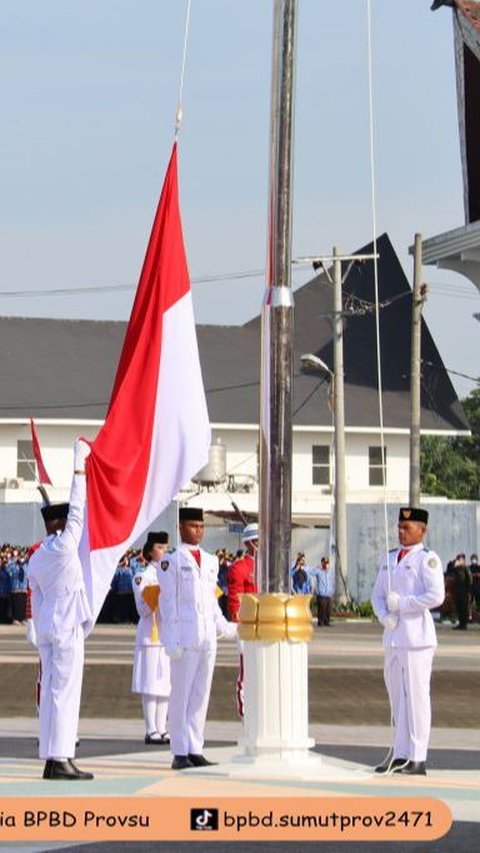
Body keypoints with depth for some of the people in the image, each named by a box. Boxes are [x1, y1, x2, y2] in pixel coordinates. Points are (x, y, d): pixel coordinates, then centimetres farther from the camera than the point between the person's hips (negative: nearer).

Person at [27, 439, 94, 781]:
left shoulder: (36, 559, 12)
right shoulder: (63, 547, -10)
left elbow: (36, 602, 15)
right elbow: (77, 510, -5)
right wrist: (80, 469, 3)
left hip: (47, 630, 8)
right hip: (67, 628, -8)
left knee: (51, 691, 8)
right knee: (64, 692, -9)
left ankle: (54, 759, 9)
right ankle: (59, 759, -11)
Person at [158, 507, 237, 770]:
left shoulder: (210, 561, 15)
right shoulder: (171, 561, -3)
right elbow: (167, 602, -6)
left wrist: (224, 627, 11)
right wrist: (172, 640, -12)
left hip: (207, 637, 6)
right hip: (185, 637, -6)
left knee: (201, 694, 8)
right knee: (181, 694, -3)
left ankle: (195, 750, 13)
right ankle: (180, 753, 0)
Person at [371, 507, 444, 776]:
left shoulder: (427, 559, -5)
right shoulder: (390, 559, 17)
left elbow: (436, 596, -16)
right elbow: (378, 594, 17)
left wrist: (401, 603, -13)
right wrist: (385, 617, -3)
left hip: (417, 637, -7)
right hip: (393, 636, 7)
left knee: (416, 696, -7)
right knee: (397, 696, 9)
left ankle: (417, 759, -5)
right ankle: (401, 756, 15)